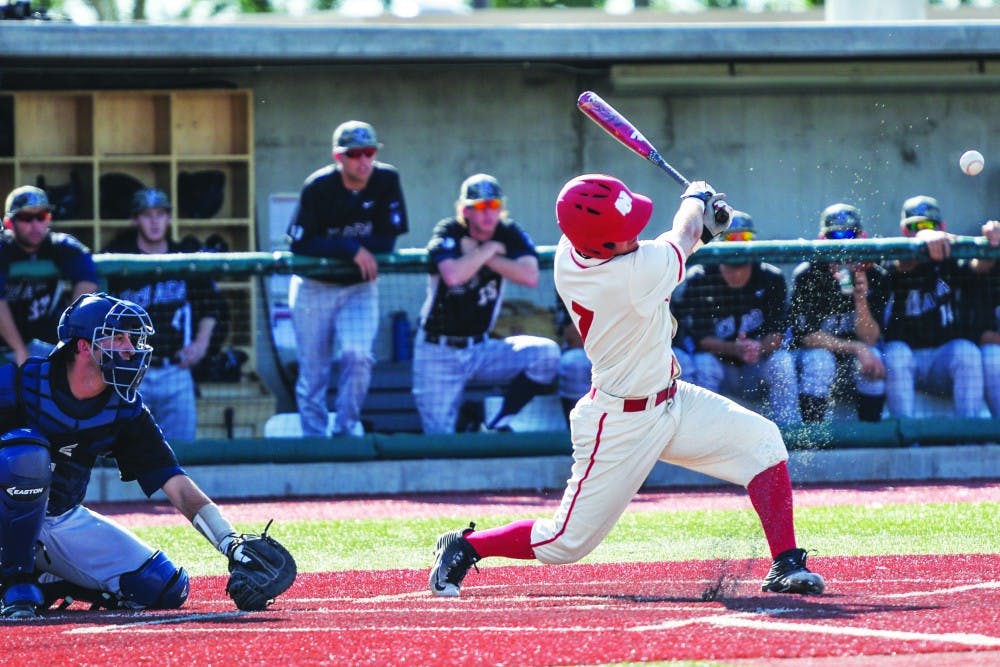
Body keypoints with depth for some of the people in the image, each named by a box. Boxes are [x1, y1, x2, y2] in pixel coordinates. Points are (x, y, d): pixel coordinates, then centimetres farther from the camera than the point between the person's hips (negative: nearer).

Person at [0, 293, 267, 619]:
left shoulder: (126, 409, -5)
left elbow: (176, 484, -5)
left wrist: (233, 545, -17)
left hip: (67, 521, 5)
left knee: (166, 589, -8)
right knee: (27, 450, -37)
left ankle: (45, 584, 6)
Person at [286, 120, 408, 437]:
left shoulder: (387, 180, -10)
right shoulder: (318, 187, -17)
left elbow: (387, 241, -12)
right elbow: (300, 244, -20)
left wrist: (332, 246, -18)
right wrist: (352, 250, -26)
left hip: (360, 288, 1)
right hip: (314, 289, -1)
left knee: (357, 354, -19)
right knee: (313, 373, 1)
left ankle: (346, 429, -1)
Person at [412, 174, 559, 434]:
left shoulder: (509, 234, -1)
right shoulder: (448, 233, -12)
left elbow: (530, 276, -18)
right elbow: (452, 275, -32)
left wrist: (484, 257, -18)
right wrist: (488, 250, -19)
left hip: (481, 348, 4)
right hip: (438, 354, -4)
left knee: (546, 352, -22)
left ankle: (497, 423, -11)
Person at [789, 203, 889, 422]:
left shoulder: (875, 277, -10)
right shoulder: (807, 276, -16)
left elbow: (869, 339, -13)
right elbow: (806, 336, -19)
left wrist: (861, 299, -31)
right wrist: (857, 348, -27)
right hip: (816, 349, -2)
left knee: (873, 359, -29)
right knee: (819, 360, -34)